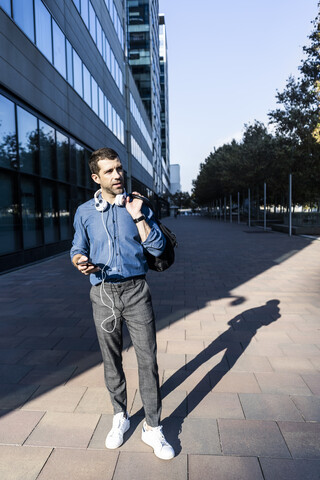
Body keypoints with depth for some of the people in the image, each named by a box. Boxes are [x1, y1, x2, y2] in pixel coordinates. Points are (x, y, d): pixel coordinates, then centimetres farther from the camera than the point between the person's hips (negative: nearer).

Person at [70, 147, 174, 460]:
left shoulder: (138, 206, 2)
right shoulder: (84, 212, 4)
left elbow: (157, 248, -4)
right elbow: (77, 249, 10)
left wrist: (138, 217, -12)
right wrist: (81, 261, -13)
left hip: (136, 290, -1)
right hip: (103, 293, 1)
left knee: (148, 359, 2)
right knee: (111, 360, 13)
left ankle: (152, 428, 19)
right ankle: (120, 417, 36)